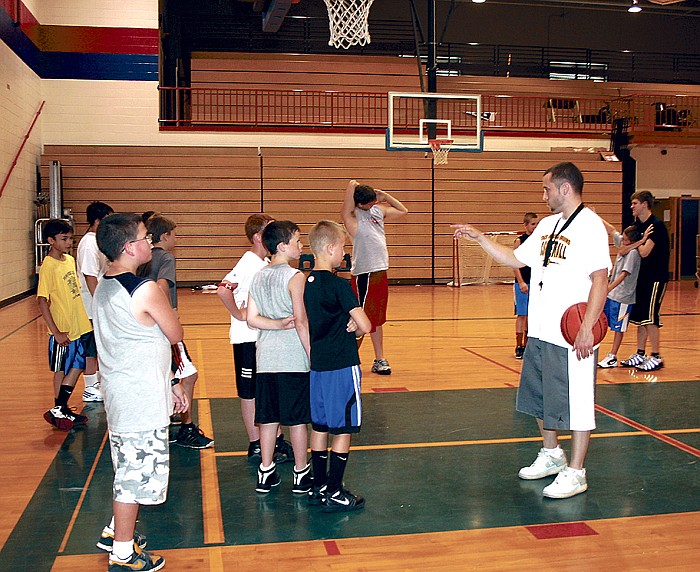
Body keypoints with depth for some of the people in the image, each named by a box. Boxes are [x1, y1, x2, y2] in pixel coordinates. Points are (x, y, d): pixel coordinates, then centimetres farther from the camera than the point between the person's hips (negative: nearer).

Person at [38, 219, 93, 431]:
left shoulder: (70, 259, 7)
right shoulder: (48, 266, -16)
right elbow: (42, 302, -18)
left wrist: (88, 317, 18)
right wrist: (56, 332, -20)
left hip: (81, 326, 8)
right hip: (63, 330, -7)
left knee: (77, 368, 13)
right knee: (61, 371, 5)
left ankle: (62, 410, 24)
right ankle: (57, 411, 18)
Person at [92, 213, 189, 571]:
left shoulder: (104, 287, 8)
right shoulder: (145, 291, -22)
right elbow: (175, 336, -9)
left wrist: (168, 384, 17)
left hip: (120, 391, 10)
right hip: (140, 400, -10)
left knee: (129, 467, 25)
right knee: (136, 472, 4)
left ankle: (116, 531, 40)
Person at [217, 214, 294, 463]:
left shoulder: (267, 264, 9)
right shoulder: (248, 264, -17)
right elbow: (223, 289, -31)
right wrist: (239, 315, -21)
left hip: (267, 337, 8)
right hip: (248, 338, -8)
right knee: (250, 392, 4)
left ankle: (277, 441, 26)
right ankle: (255, 446, 13)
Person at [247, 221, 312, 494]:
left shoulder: (258, 277, 9)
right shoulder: (295, 277, -11)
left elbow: (251, 319, 4)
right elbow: (302, 322, -15)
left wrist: (279, 324, -4)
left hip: (266, 357, 6)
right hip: (293, 358, -6)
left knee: (268, 417, 12)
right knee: (298, 417, 5)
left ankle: (266, 473, 19)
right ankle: (301, 474, 16)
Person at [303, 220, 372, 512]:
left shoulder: (306, 282, 6)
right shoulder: (339, 285, -17)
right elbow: (365, 325, -22)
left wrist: (345, 324, 5)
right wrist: (353, 325, 1)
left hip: (317, 366, 8)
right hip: (342, 367, -8)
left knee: (320, 427, 15)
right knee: (343, 430, 2)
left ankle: (319, 487, 24)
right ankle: (334, 493, 8)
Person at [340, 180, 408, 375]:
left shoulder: (379, 210, 13)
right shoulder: (352, 216, -10)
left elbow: (403, 211, 27)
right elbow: (352, 185, -23)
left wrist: (385, 196, 16)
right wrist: (353, 186, 0)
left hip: (380, 272, 8)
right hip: (364, 274, -8)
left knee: (377, 319, 15)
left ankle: (379, 360, 22)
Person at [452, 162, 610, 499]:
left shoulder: (590, 225, -12)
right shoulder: (547, 224, 14)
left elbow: (600, 280, -18)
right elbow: (516, 259, 22)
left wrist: (587, 327, -24)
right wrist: (478, 237, 17)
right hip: (540, 332, 9)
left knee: (575, 403, 0)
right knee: (540, 397, 19)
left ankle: (575, 474, 11)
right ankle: (551, 455, 37)